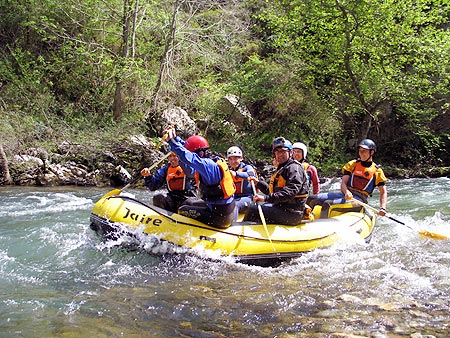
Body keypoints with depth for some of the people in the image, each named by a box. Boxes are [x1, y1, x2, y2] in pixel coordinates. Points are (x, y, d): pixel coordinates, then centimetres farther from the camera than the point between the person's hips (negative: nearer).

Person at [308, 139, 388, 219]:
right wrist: (346, 192, -22)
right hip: (345, 194, 5)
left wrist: (382, 208, -14)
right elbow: (343, 183, 2)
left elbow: (383, 192, 4)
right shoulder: (352, 164, 12)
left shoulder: (377, 171, 5)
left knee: (327, 204, -32)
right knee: (312, 199, -14)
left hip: (359, 198, -4)